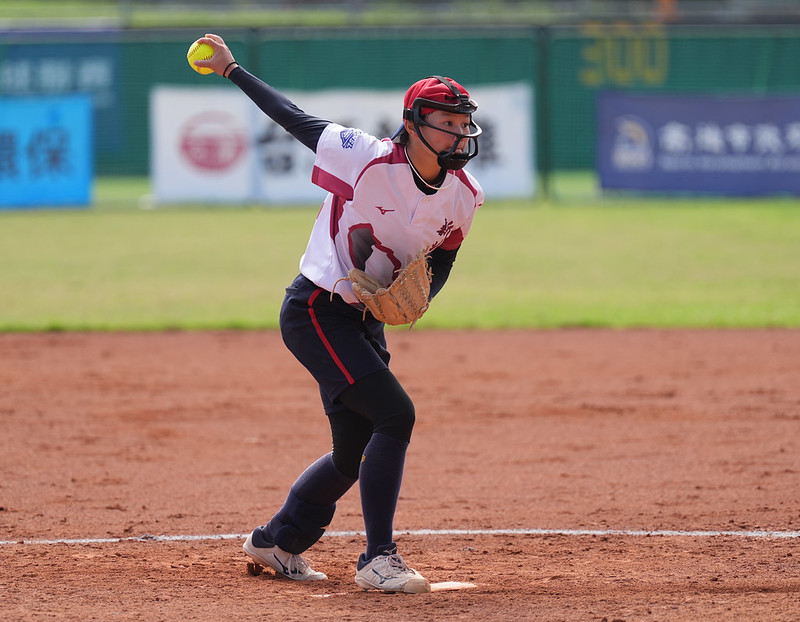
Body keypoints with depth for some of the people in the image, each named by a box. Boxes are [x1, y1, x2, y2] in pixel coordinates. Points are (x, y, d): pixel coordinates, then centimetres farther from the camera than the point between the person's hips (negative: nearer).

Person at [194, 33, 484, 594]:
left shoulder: (464, 196, -4)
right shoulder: (368, 159, -22)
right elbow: (296, 120, -11)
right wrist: (231, 70, -6)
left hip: (366, 322, 7)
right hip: (315, 311, -7)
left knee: (355, 454, 13)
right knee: (395, 414, -20)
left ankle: (276, 542, 35)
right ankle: (379, 558, -13)